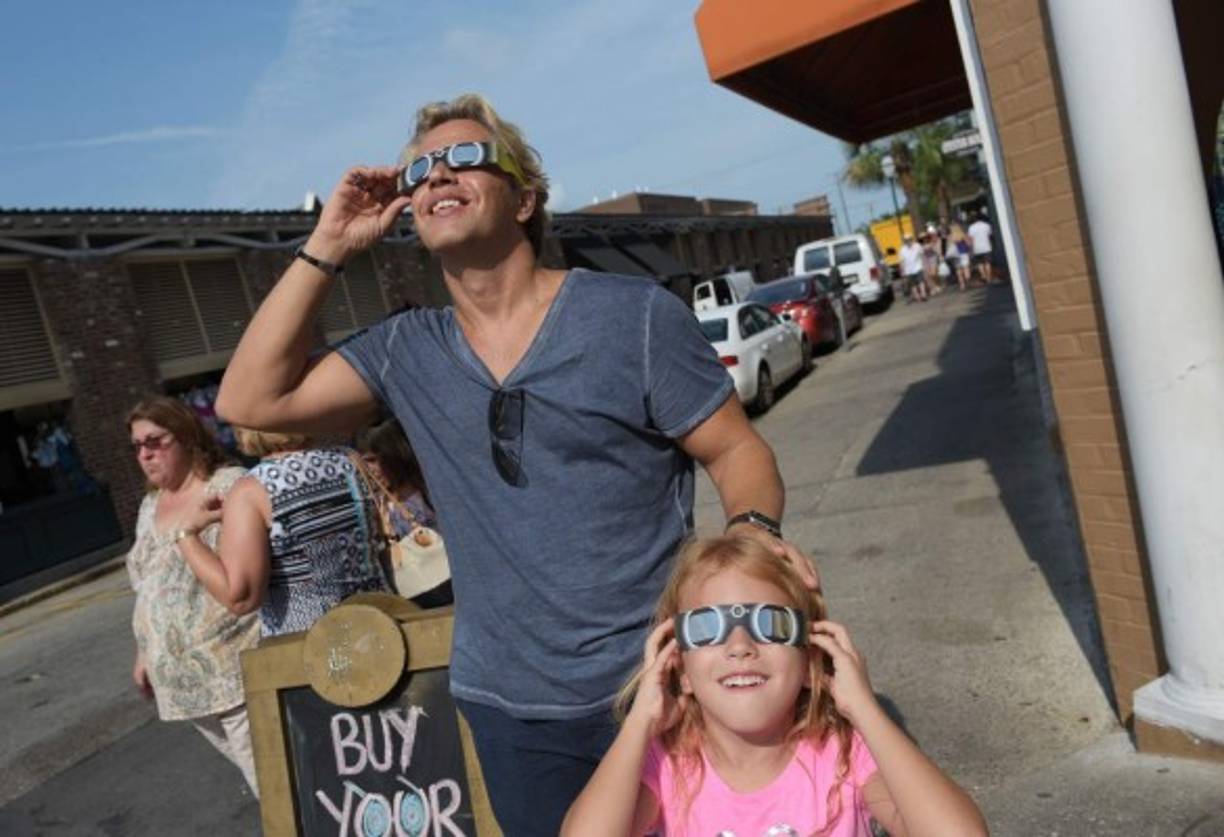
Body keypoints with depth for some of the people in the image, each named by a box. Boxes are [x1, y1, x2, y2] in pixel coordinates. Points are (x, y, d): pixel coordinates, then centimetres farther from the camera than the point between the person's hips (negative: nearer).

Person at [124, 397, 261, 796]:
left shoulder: (231, 486, -8)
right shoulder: (150, 506, 15)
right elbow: (147, 589, 21)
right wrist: (144, 653, 22)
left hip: (239, 669, -7)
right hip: (184, 678, 7)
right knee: (259, 775, 13)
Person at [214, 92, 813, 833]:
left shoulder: (635, 314, -9)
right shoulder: (405, 353, 3)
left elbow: (736, 447, -6)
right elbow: (251, 401, -1)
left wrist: (755, 531, -28)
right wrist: (328, 249, -4)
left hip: (660, 684, -3)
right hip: (510, 709, 4)